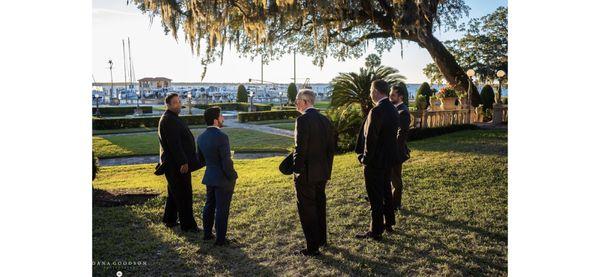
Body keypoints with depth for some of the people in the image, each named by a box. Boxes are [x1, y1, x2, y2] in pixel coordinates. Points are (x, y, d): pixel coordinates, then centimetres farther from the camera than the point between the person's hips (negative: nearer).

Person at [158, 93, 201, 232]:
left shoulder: (173, 118, 17)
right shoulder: (168, 120, -17)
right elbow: (173, 144, -24)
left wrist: (186, 160, 24)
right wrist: (183, 162, -26)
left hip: (176, 163, 11)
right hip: (176, 163, -11)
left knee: (174, 193, 19)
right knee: (184, 194, -5)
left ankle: (169, 220, 30)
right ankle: (187, 224, 3)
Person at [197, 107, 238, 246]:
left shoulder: (201, 137, 2)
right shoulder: (221, 136, -23)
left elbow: (200, 159, 11)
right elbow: (227, 162, -23)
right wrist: (232, 177, -10)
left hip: (209, 177, 7)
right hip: (223, 179, -7)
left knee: (209, 206, 20)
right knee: (222, 209, 4)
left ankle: (207, 234, 33)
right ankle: (220, 238, 15)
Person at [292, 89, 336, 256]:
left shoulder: (303, 120, -17)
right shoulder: (325, 120, 7)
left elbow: (300, 148, -22)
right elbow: (331, 147, 10)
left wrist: (296, 170, -13)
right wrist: (327, 167, 17)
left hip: (306, 173, -8)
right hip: (322, 173, 8)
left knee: (306, 210, 3)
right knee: (320, 206, 21)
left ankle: (312, 248, 9)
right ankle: (322, 239, 37)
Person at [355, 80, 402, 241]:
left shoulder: (376, 111, -22)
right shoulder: (392, 109, 6)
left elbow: (371, 138, -22)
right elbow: (391, 135, 10)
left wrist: (365, 158, -10)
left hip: (375, 161, -9)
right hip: (389, 159, 9)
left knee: (375, 197, 1)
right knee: (386, 191, 21)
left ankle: (376, 232, 12)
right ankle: (388, 223, 35)